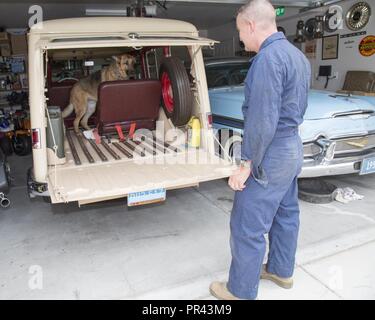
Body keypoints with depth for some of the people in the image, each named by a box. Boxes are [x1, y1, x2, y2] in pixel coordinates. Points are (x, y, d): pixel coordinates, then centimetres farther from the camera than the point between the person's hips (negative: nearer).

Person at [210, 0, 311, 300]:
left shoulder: (268, 58, -20)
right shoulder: (298, 55, 11)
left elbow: (262, 120, -25)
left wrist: (246, 164, -19)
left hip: (270, 154, -10)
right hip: (294, 148, 10)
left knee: (247, 227, 1)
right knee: (286, 214, 20)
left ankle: (241, 291, 17)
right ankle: (282, 271, 39)